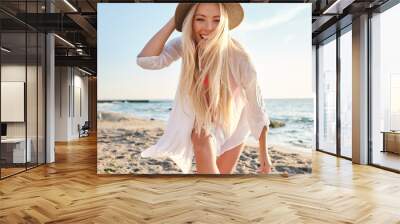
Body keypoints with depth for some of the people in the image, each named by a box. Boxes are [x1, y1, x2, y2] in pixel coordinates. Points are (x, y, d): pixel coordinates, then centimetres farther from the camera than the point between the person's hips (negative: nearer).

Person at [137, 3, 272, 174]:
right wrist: (174, 21, -35)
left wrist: (264, 153, -12)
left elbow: (257, 108, -21)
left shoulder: (238, 58, -32)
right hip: (201, 119, 1)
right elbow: (145, 60, -37)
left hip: (232, 123, -1)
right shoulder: (184, 45, -24)